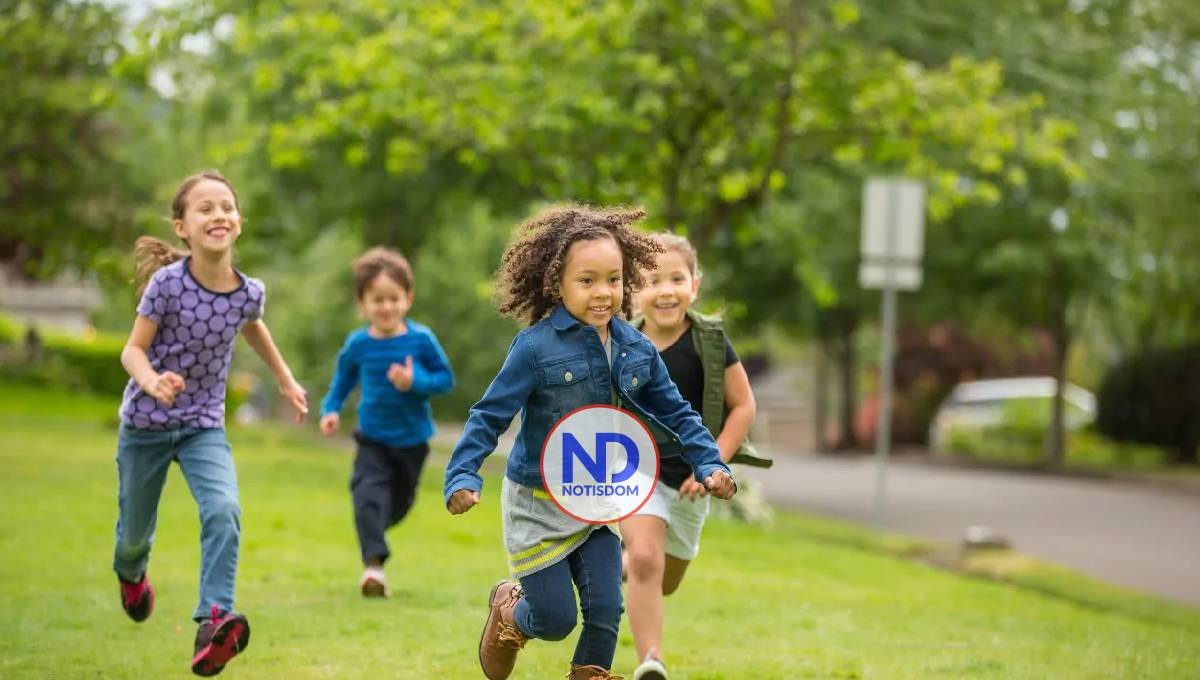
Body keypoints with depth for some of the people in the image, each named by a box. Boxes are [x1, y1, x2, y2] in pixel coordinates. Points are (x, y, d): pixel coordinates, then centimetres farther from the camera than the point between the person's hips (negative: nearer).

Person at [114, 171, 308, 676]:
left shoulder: (250, 292, -11)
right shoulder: (168, 283, -22)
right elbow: (133, 350, -17)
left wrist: (286, 381, 23)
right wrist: (152, 381, -38)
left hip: (205, 425, 1)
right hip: (146, 424, -1)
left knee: (224, 511, -26)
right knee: (135, 532, 15)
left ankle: (214, 622, -31)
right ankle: (131, 574, 52)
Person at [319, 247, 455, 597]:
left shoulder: (421, 340, -14)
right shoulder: (358, 344, -8)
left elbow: (446, 379, -9)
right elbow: (343, 379, 10)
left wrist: (417, 382, -26)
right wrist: (330, 409, -4)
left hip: (412, 439, 1)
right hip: (373, 438, 0)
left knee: (399, 503, 17)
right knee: (368, 494, -23)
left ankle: (374, 529, 49)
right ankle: (374, 563, -25)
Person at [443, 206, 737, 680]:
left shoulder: (636, 350, -3)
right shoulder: (536, 348, -19)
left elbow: (675, 413, 8)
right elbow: (489, 417, -16)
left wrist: (709, 464, -3)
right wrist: (462, 476, -26)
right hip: (538, 503, -4)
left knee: (606, 613, -2)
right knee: (555, 620, 1)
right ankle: (508, 610, 36)